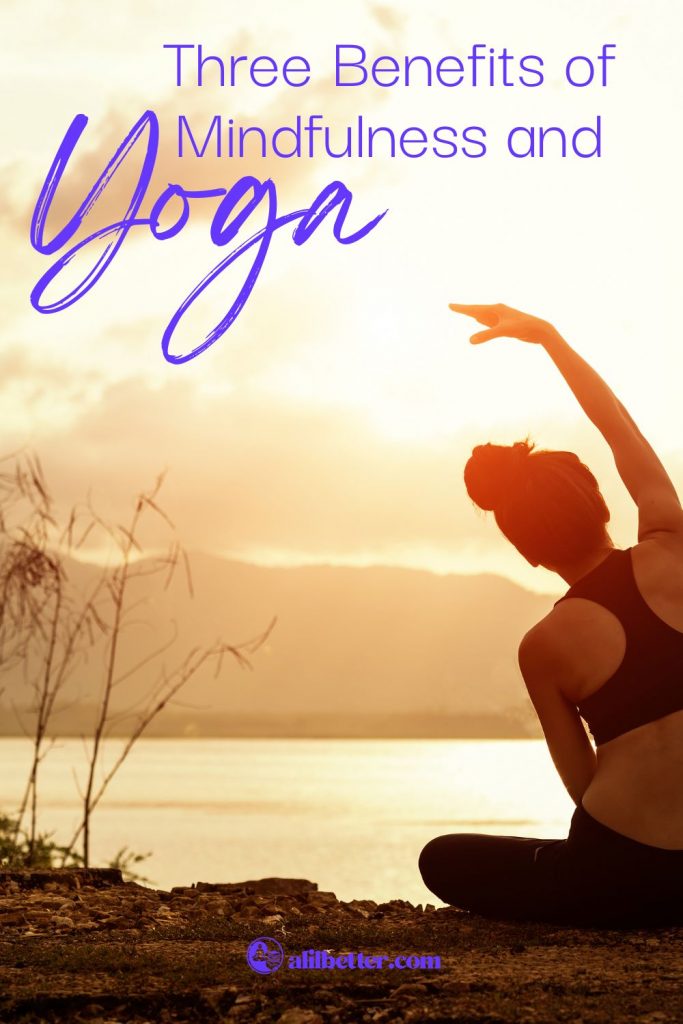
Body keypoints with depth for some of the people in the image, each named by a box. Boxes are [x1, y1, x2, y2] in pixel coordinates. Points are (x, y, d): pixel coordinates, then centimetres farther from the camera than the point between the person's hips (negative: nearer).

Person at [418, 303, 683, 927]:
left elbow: (583, 783, 2)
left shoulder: (543, 647, -5)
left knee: (443, 861, 17)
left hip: (627, 875, -5)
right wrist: (546, 335, 19)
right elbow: (623, 431, 13)